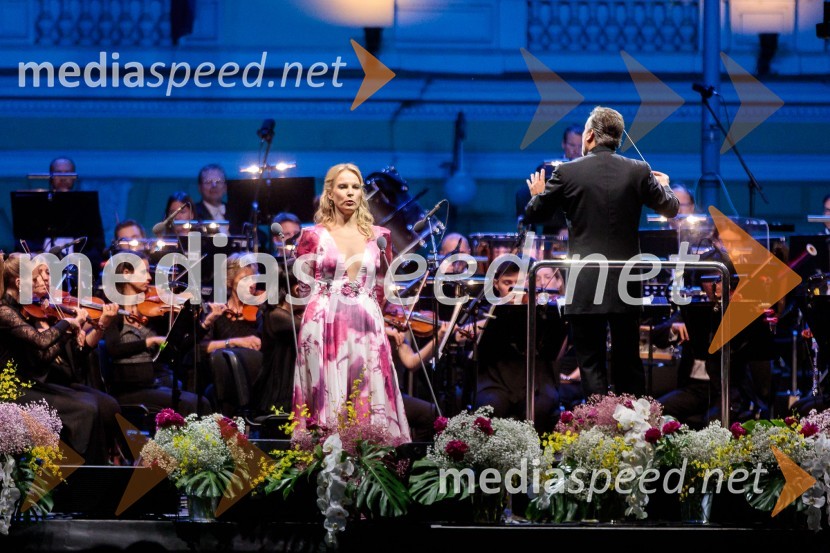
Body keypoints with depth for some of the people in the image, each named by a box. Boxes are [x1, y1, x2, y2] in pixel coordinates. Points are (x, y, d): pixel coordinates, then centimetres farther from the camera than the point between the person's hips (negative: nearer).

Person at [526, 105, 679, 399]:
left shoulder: (568, 172, -7)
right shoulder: (639, 171, -2)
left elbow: (533, 214, 3)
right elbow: (670, 209, 11)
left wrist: (537, 193, 26)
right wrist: (663, 185, 33)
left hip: (585, 286, -3)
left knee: (591, 364, 1)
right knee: (628, 363, 14)